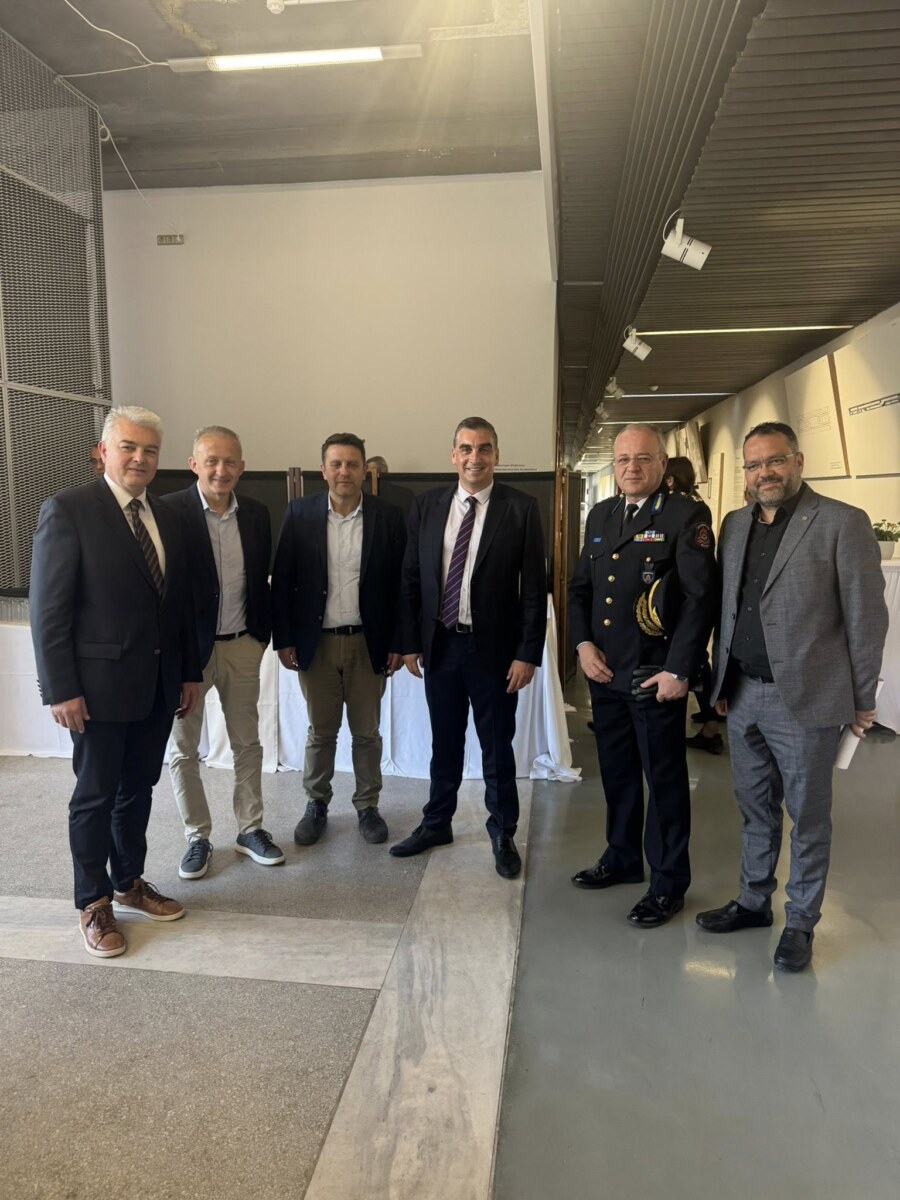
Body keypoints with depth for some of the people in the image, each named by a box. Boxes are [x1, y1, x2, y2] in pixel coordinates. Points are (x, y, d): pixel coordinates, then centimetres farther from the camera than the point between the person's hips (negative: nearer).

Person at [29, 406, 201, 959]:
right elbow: (48, 609, -12)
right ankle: (94, 903, 25)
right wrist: (61, 689, -15)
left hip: (159, 686, 6)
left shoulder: (166, 517, 9)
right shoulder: (68, 509, -10)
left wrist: (189, 673, 10)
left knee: (138, 790, 17)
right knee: (95, 797, 8)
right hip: (100, 685, -5)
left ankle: (130, 882, 35)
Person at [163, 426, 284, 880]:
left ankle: (250, 829, 28)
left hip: (242, 645, 4)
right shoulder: (169, 511, -12)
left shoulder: (256, 513, 3)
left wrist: (262, 633, 6)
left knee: (247, 742, 13)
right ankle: (197, 837, 26)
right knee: (184, 749, 9)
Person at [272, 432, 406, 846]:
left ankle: (367, 805, 28)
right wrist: (283, 639, -3)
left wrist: (398, 642, -3)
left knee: (367, 732, 11)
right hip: (316, 642, 0)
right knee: (320, 731, 12)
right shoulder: (299, 513, -2)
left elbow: (402, 584, 0)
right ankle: (316, 804, 30)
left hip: (368, 642, 0)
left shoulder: (388, 517, -2)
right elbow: (282, 580, 0)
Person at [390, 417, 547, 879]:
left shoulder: (521, 508, -6)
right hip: (439, 644, 3)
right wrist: (410, 641, 3)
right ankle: (436, 823, 35)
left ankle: (502, 833, 28)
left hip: (493, 647, -3)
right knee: (444, 742, 17)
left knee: (496, 747, 10)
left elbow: (534, 587, -7)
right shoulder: (427, 504, 3)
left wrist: (528, 653, -10)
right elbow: (411, 577, 6)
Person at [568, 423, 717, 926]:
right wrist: (583, 643, 1)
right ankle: (622, 858, 37)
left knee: (665, 779, 6)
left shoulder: (687, 516, -8)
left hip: (656, 676, -6)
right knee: (617, 771, 18)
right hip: (605, 672, 6)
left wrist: (679, 670, -16)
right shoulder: (600, 515, 11)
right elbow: (580, 586, 15)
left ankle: (668, 882, 21)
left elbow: (701, 597, -13)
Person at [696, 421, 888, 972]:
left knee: (808, 815, 9)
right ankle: (754, 901, 34)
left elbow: (866, 616, -7)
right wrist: (721, 681, 13)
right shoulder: (736, 524, 9)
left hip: (805, 699, -5)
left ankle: (801, 921, 25)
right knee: (756, 809, 18)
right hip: (742, 695, 5)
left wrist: (862, 699, -5)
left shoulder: (842, 523, -9)